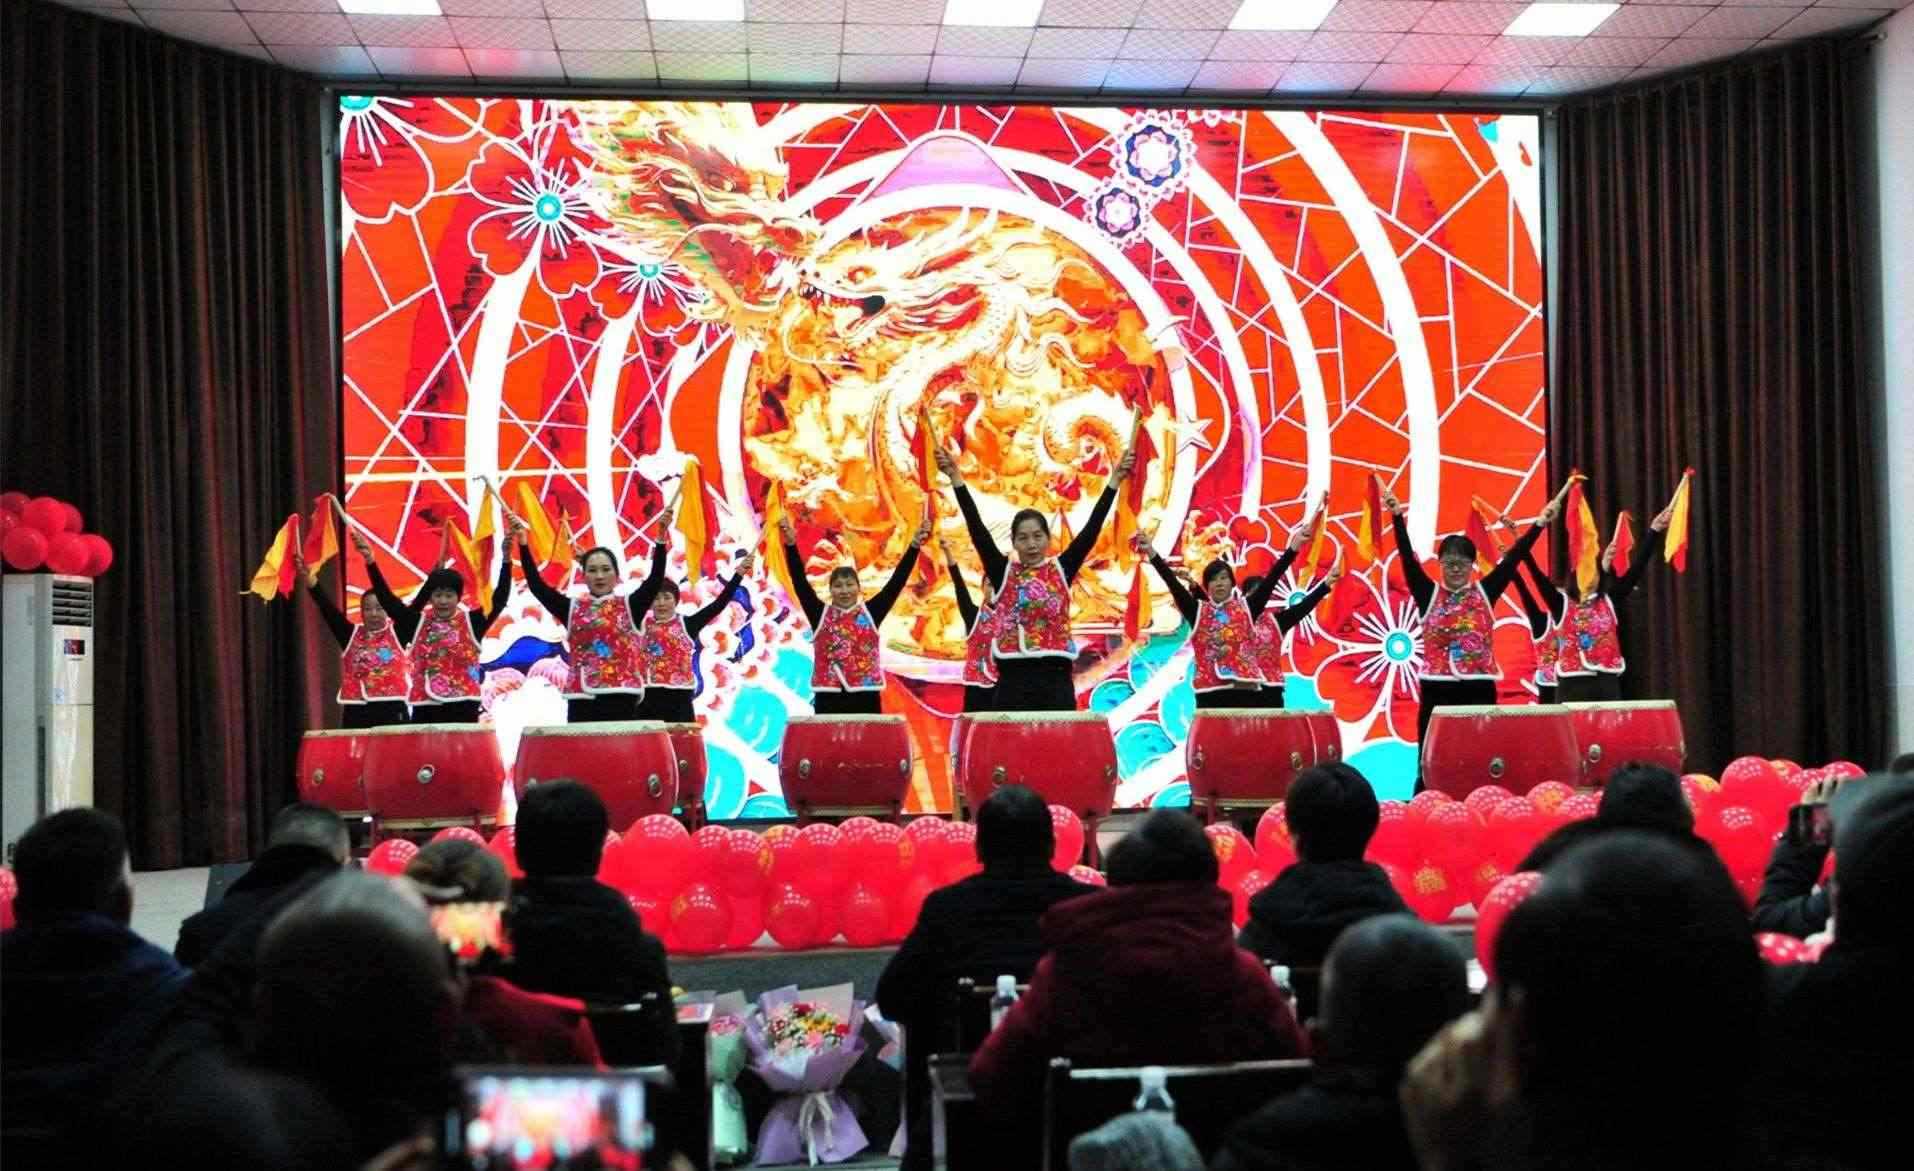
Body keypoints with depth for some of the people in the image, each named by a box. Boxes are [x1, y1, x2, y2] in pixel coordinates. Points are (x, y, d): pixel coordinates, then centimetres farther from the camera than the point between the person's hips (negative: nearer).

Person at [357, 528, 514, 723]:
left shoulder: (472, 622, 2)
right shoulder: (418, 622, 8)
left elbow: (499, 599, -8)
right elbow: (388, 599, 3)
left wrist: (505, 559, -21)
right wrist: (370, 561, -7)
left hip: (463, 708, -2)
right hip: (426, 709, 2)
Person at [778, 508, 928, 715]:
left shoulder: (870, 613, 7)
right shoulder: (820, 614, 6)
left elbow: (897, 580, 2)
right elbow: (800, 581, -2)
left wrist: (915, 545, -6)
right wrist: (791, 545, -14)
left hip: (865, 697, 0)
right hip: (829, 698, 0)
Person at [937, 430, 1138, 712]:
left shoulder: (1061, 569, 8)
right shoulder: (1003, 571, 7)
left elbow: (1092, 528, 2)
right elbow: (977, 529, 0)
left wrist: (1115, 479, -4)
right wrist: (955, 477, -7)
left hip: (1056, 679, 1)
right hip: (1013, 681, 0)